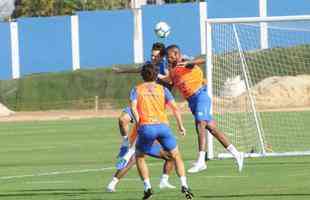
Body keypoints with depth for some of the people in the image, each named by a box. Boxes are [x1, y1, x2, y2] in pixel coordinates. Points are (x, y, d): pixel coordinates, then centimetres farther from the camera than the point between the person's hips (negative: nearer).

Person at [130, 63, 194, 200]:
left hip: (146, 127, -1)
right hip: (163, 126, 1)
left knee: (139, 157, 20)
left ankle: (147, 187, 7)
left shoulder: (136, 90, 14)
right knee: (176, 156, 14)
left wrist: (139, 123, -2)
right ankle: (184, 186, -3)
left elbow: (133, 107, -4)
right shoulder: (162, 89, 15)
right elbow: (174, 107, 4)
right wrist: (180, 126, 9)